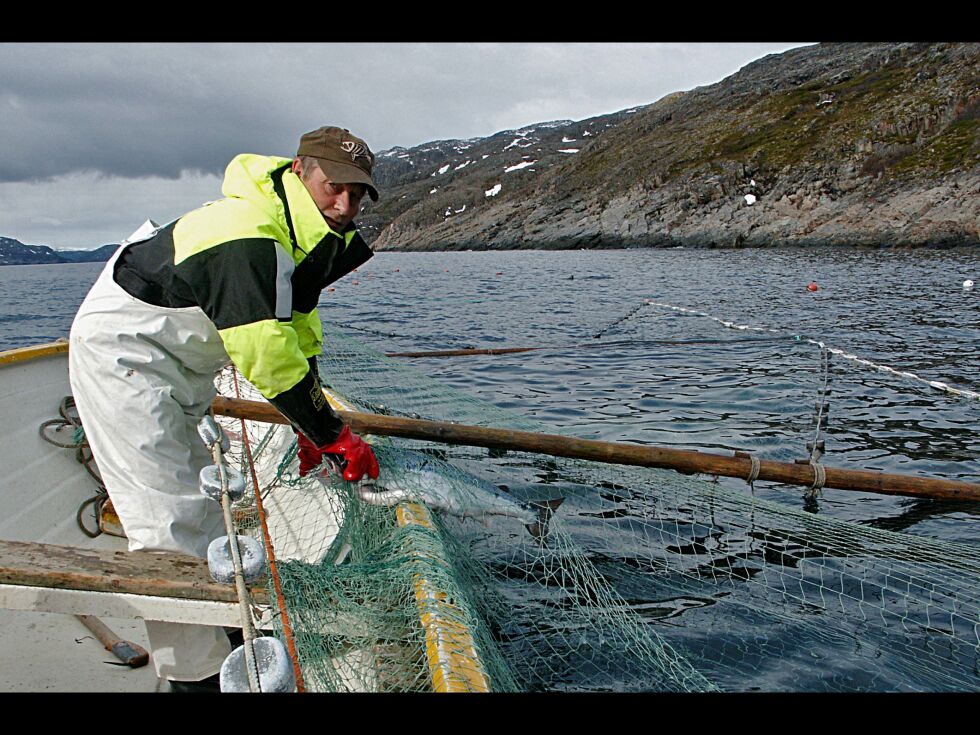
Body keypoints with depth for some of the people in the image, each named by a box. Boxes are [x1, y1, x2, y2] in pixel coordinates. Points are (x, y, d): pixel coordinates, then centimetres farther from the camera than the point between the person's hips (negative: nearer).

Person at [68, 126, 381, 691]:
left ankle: (221, 625, 35)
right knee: (172, 516, -11)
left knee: (200, 495, 18)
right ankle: (199, 676, -1)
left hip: (177, 364, 10)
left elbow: (298, 334, 7)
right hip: (122, 353, -10)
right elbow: (267, 354, -34)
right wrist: (333, 433, -27)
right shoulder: (245, 236, -30)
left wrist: (308, 427, 4)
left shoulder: (301, 235, 2)